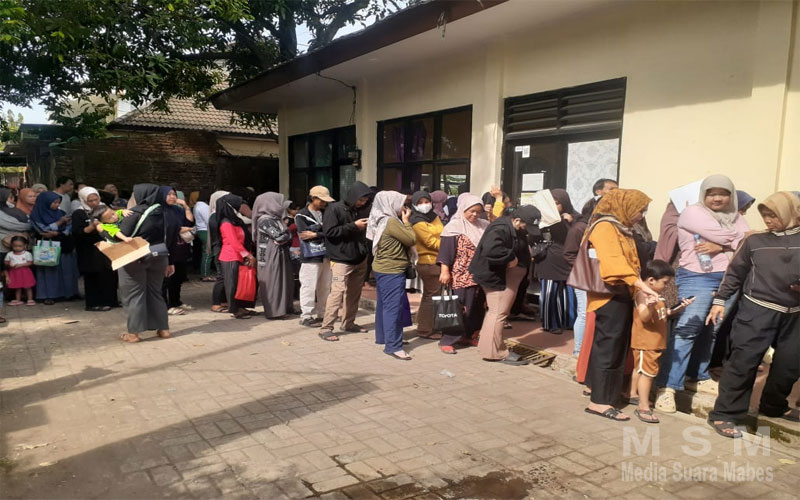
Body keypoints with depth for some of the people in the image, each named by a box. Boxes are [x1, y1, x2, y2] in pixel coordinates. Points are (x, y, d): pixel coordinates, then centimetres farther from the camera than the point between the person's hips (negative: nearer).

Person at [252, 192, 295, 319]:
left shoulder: (275, 218, 13)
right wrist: (288, 235, -2)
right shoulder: (265, 220, -14)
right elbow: (280, 236, -21)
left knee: (283, 282, 11)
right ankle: (274, 311, 6)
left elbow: (287, 238, 11)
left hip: (280, 255, 8)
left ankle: (283, 308, 21)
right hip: (271, 257, -8)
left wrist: (284, 238, -10)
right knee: (274, 283, -2)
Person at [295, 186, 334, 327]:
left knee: (325, 287, 10)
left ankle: (321, 314, 22)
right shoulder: (302, 215, -1)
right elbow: (304, 234, -14)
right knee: (309, 287, -5)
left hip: (325, 256, 6)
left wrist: (316, 234, -7)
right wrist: (322, 231, -11)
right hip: (311, 257, -6)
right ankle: (306, 316, 5)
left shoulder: (325, 213, 16)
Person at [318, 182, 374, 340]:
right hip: (341, 260, -7)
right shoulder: (334, 209, -9)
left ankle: (348, 323, 25)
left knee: (354, 294, 11)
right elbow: (330, 232, -17)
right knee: (337, 293, -12)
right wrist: (353, 226, -17)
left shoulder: (359, 211, 12)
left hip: (360, 260, 7)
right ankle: (326, 328, -8)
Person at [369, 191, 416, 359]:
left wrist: (403, 221, 8)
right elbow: (411, 239, -14)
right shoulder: (391, 221, -18)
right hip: (392, 271, -10)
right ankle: (393, 346, -8)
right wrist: (406, 221, -4)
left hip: (382, 269, 10)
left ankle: (382, 337, 29)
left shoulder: (380, 220, 10)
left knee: (384, 305, 18)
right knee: (393, 307, -9)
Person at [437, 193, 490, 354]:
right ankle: (447, 340, 3)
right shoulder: (454, 226, -7)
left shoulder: (483, 226, 11)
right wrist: (445, 270, -17)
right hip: (461, 276, -7)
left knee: (476, 308, 12)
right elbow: (446, 249, -11)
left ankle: (466, 335, 26)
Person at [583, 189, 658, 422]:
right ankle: (600, 401, -6)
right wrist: (641, 285, -34)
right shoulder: (605, 227, -12)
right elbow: (614, 261, -26)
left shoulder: (622, 229, 21)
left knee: (617, 347, 13)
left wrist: (637, 287, 6)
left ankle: (599, 388, 24)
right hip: (609, 296, -10)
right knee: (609, 347, -9)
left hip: (622, 295, 10)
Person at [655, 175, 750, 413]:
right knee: (687, 329, -12)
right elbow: (721, 235, -14)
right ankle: (667, 386, -12)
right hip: (698, 278, -6)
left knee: (712, 331, 10)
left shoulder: (736, 217, 17)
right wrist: (737, 238, 4)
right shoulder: (693, 212, -1)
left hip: (729, 280, 6)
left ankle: (698, 377, 26)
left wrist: (720, 247, -14)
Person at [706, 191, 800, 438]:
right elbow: (735, 273, 7)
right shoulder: (755, 241, 2)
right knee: (743, 362, -7)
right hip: (757, 310, -3)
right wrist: (720, 300, 3)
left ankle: (774, 406, 37)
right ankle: (725, 414, -2)